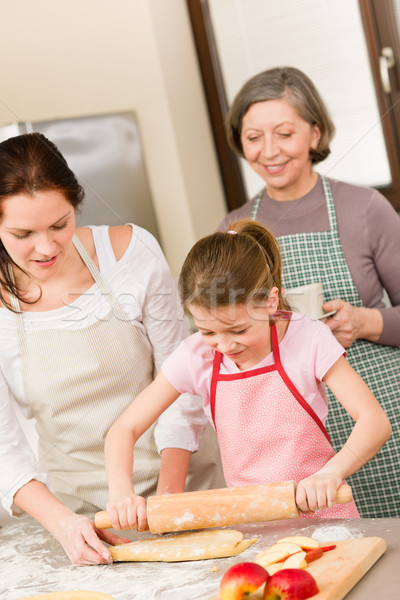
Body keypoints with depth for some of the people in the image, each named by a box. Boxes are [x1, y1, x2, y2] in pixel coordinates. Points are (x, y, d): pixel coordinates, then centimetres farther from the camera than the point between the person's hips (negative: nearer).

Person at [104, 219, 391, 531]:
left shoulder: (308, 339, -11)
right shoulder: (196, 356, -5)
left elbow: (375, 421, -16)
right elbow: (124, 429, 0)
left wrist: (331, 474, -33)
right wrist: (122, 492, -19)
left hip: (320, 511, -2)